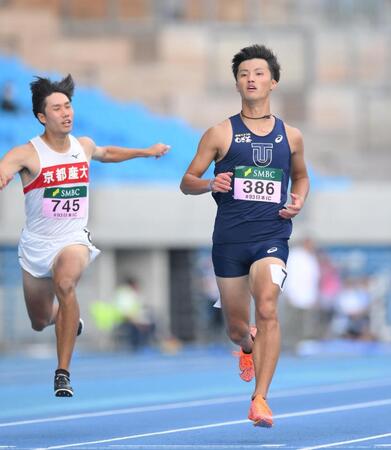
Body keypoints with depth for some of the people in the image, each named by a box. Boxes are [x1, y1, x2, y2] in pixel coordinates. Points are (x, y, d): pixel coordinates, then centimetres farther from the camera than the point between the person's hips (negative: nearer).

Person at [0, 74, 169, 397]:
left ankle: (63, 372, -29)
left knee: (65, 283, -34)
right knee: (39, 323, 13)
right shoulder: (28, 154, -15)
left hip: (73, 240, 1)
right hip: (36, 245, -1)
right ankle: (66, 315, 54)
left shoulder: (84, 146, 1)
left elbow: (107, 154, 26)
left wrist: (146, 152, 30)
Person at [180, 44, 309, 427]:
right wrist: (210, 184, -16)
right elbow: (186, 182, 6)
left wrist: (298, 201, 5)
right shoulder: (221, 134, 3)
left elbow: (300, 176, 27)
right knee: (236, 329, 9)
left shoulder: (290, 136, 9)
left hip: (272, 237, 0)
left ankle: (260, 399, -25)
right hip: (229, 239, 1)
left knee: (267, 307, -26)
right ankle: (249, 346, 49)